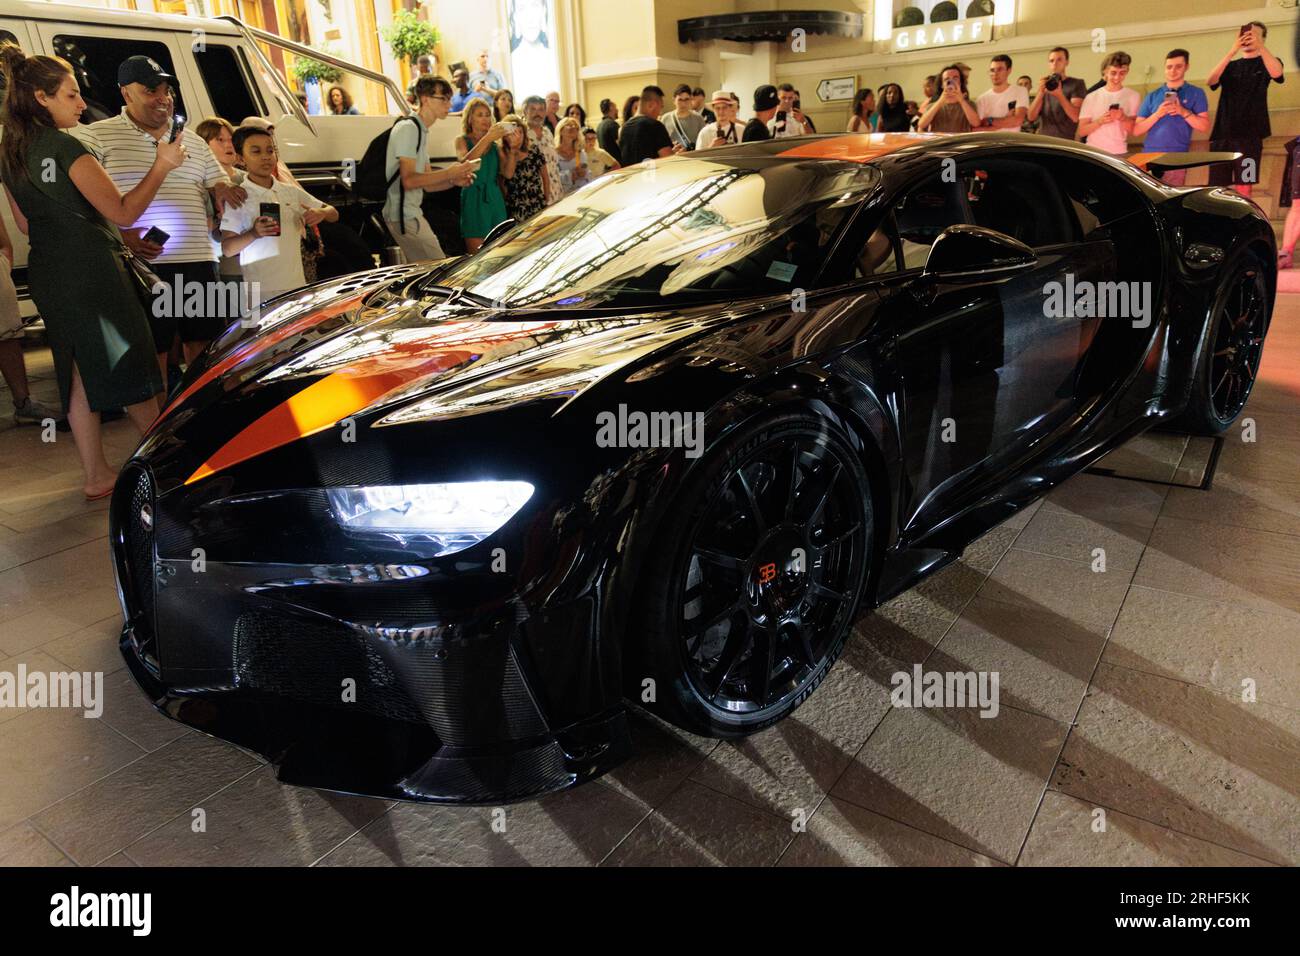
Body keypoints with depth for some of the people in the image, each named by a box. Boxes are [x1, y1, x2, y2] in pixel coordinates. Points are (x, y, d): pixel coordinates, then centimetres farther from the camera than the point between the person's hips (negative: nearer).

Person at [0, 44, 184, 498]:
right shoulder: (65, 147, -15)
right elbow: (122, 211, -16)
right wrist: (161, 166, -9)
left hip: (46, 274, 8)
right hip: (90, 272, -8)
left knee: (81, 373, 12)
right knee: (131, 368, 4)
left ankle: (96, 475, 16)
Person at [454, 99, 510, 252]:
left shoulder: (495, 144, 15)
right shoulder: (462, 140, 7)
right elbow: (465, 161, -16)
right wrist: (487, 138, -23)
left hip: (495, 198, 4)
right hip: (473, 198, -3)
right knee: (476, 253, -9)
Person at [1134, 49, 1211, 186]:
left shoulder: (1196, 93, 10)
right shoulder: (1152, 96, 15)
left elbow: (1204, 127, 2)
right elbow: (1136, 131, 8)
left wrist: (1183, 112, -9)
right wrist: (1157, 114, -6)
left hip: (1176, 158, -2)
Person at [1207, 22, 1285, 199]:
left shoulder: (1266, 63, 13)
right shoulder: (1230, 66, 22)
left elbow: (1276, 73, -12)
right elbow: (1212, 80, -1)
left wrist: (1260, 46, -19)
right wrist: (1232, 51, -13)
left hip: (1249, 135, -3)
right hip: (1222, 134, 3)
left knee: (1243, 189, -13)